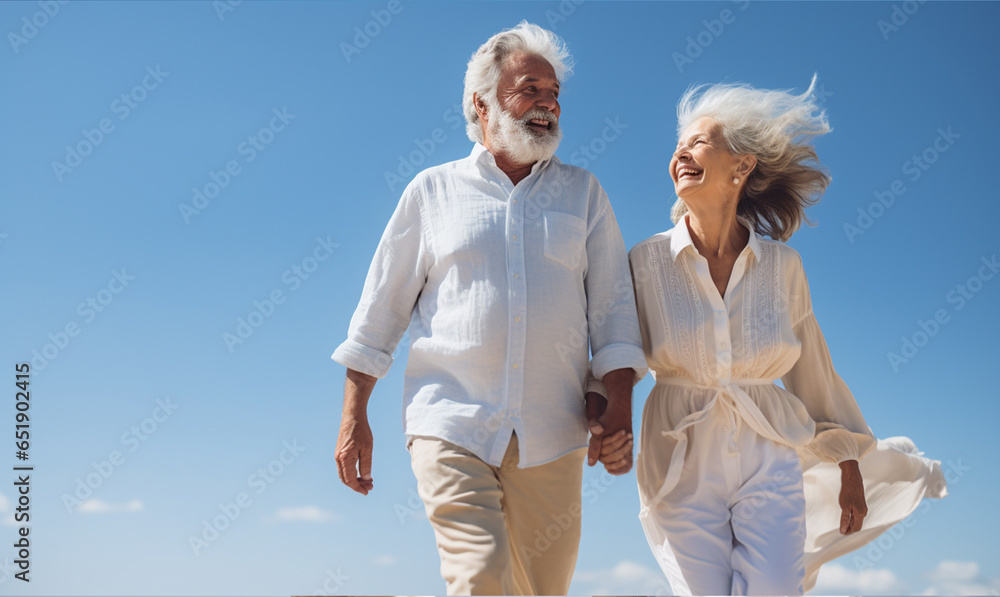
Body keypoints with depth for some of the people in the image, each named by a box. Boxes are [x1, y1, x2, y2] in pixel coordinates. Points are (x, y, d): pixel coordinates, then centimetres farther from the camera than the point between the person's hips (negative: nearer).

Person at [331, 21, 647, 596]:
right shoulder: (433, 189, 8)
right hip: (452, 422, -2)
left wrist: (620, 399, -5)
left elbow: (613, 304, 9)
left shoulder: (584, 193, 12)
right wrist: (354, 414, 3)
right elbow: (382, 305, 8)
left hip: (553, 434, 2)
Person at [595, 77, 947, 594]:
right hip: (682, 470, -1)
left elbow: (813, 371, 10)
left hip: (769, 468, 1)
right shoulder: (646, 262, -5)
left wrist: (850, 469, 17)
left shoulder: (781, 265, 0)